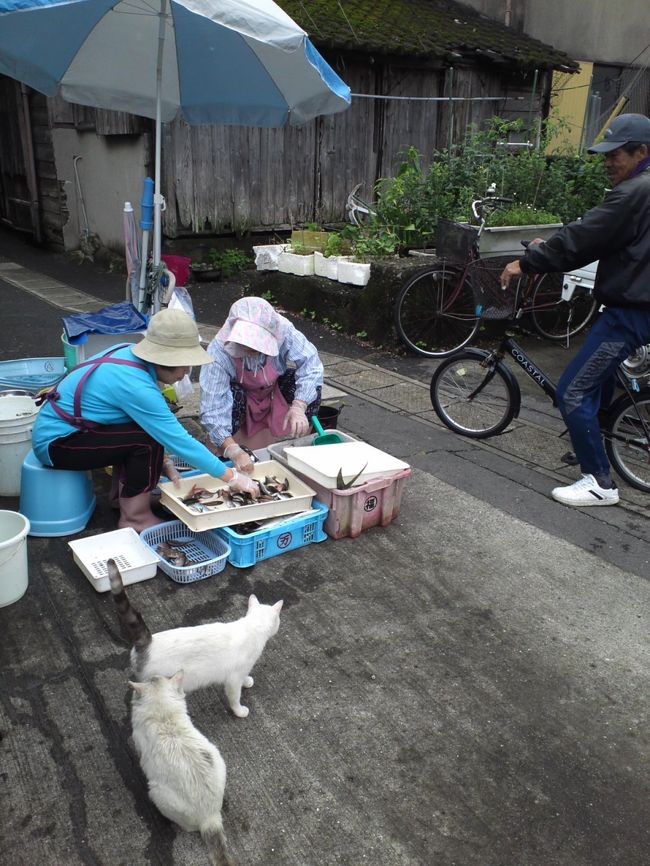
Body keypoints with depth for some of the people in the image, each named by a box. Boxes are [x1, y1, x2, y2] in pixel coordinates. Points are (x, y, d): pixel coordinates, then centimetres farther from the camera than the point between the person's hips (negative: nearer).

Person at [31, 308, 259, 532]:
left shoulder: (129, 353, -4)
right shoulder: (135, 385, -29)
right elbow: (179, 441, -27)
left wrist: (160, 460, -2)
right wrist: (232, 478, -22)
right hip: (55, 444, -9)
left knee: (151, 426, 4)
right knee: (147, 439, -20)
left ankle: (124, 492, 16)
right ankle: (134, 518, -5)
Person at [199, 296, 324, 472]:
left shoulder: (283, 331, -36)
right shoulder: (218, 352, -38)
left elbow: (311, 364, -33)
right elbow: (212, 409, -40)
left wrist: (298, 407, -47)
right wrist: (233, 451, -51)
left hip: (275, 390, 2)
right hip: (241, 395, -2)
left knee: (311, 384, -24)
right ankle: (227, 457, -10)